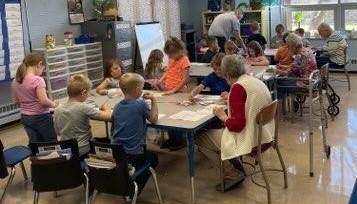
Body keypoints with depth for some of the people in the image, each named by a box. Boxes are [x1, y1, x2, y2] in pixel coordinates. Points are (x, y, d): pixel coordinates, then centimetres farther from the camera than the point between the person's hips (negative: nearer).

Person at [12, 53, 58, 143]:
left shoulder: (16, 81, 2)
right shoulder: (37, 80, -21)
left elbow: (17, 101, 12)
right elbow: (44, 101, -25)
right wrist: (54, 104, -7)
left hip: (25, 117, 7)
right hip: (41, 117, -7)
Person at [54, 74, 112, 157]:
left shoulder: (57, 110, -3)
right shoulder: (84, 108, -21)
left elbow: (58, 132, 9)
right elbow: (108, 116, -21)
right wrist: (105, 107, 1)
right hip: (83, 151, -6)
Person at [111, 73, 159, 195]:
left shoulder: (117, 106, 6)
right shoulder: (141, 104, -13)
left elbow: (113, 129, 12)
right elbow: (154, 119, 1)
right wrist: (153, 100, 7)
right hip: (133, 156, -6)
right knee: (153, 158, 26)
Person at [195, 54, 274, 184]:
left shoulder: (238, 87, -19)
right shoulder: (257, 81, 6)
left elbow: (237, 125, -25)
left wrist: (223, 116, -6)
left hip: (249, 139, -9)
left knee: (199, 138, 4)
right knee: (216, 130, 25)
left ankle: (235, 172, 4)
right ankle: (237, 168, 17)